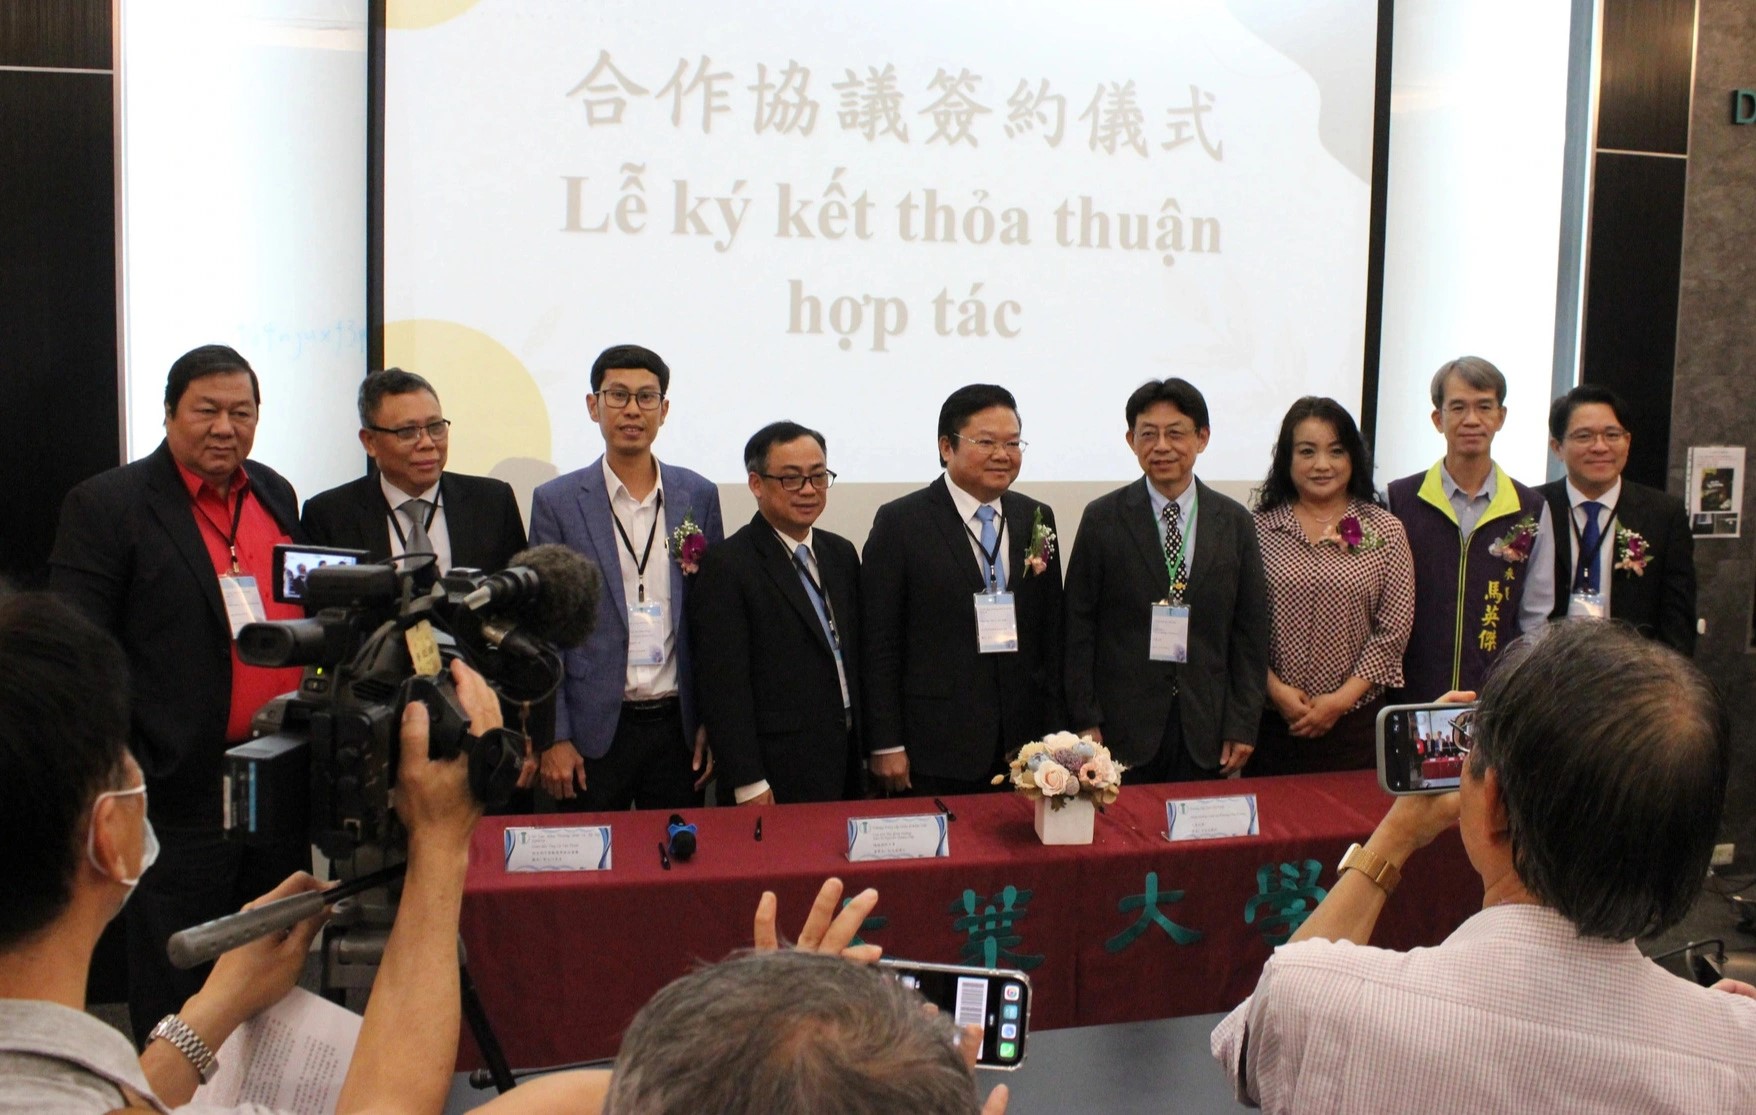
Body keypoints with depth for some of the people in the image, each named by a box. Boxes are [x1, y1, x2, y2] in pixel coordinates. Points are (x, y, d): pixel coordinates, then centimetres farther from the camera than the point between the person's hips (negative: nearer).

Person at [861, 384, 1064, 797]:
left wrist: (1054, 732, 9)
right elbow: (879, 643, -6)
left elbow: (1051, 633, 12)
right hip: (933, 750, -4)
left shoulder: (1036, 518, 9)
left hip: (1023, 745, 4)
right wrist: (885, 745, -9)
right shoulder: (900, 522, -5)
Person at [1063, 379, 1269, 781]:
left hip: (1205, 727, 2)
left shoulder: (1235, 522, 6)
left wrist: (1243, 725, 2)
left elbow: (1250, 631, 7)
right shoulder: (1102, 519, 0)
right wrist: (1085, 721, -5)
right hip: (1123, 725, -2)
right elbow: (1078, 627, 0)